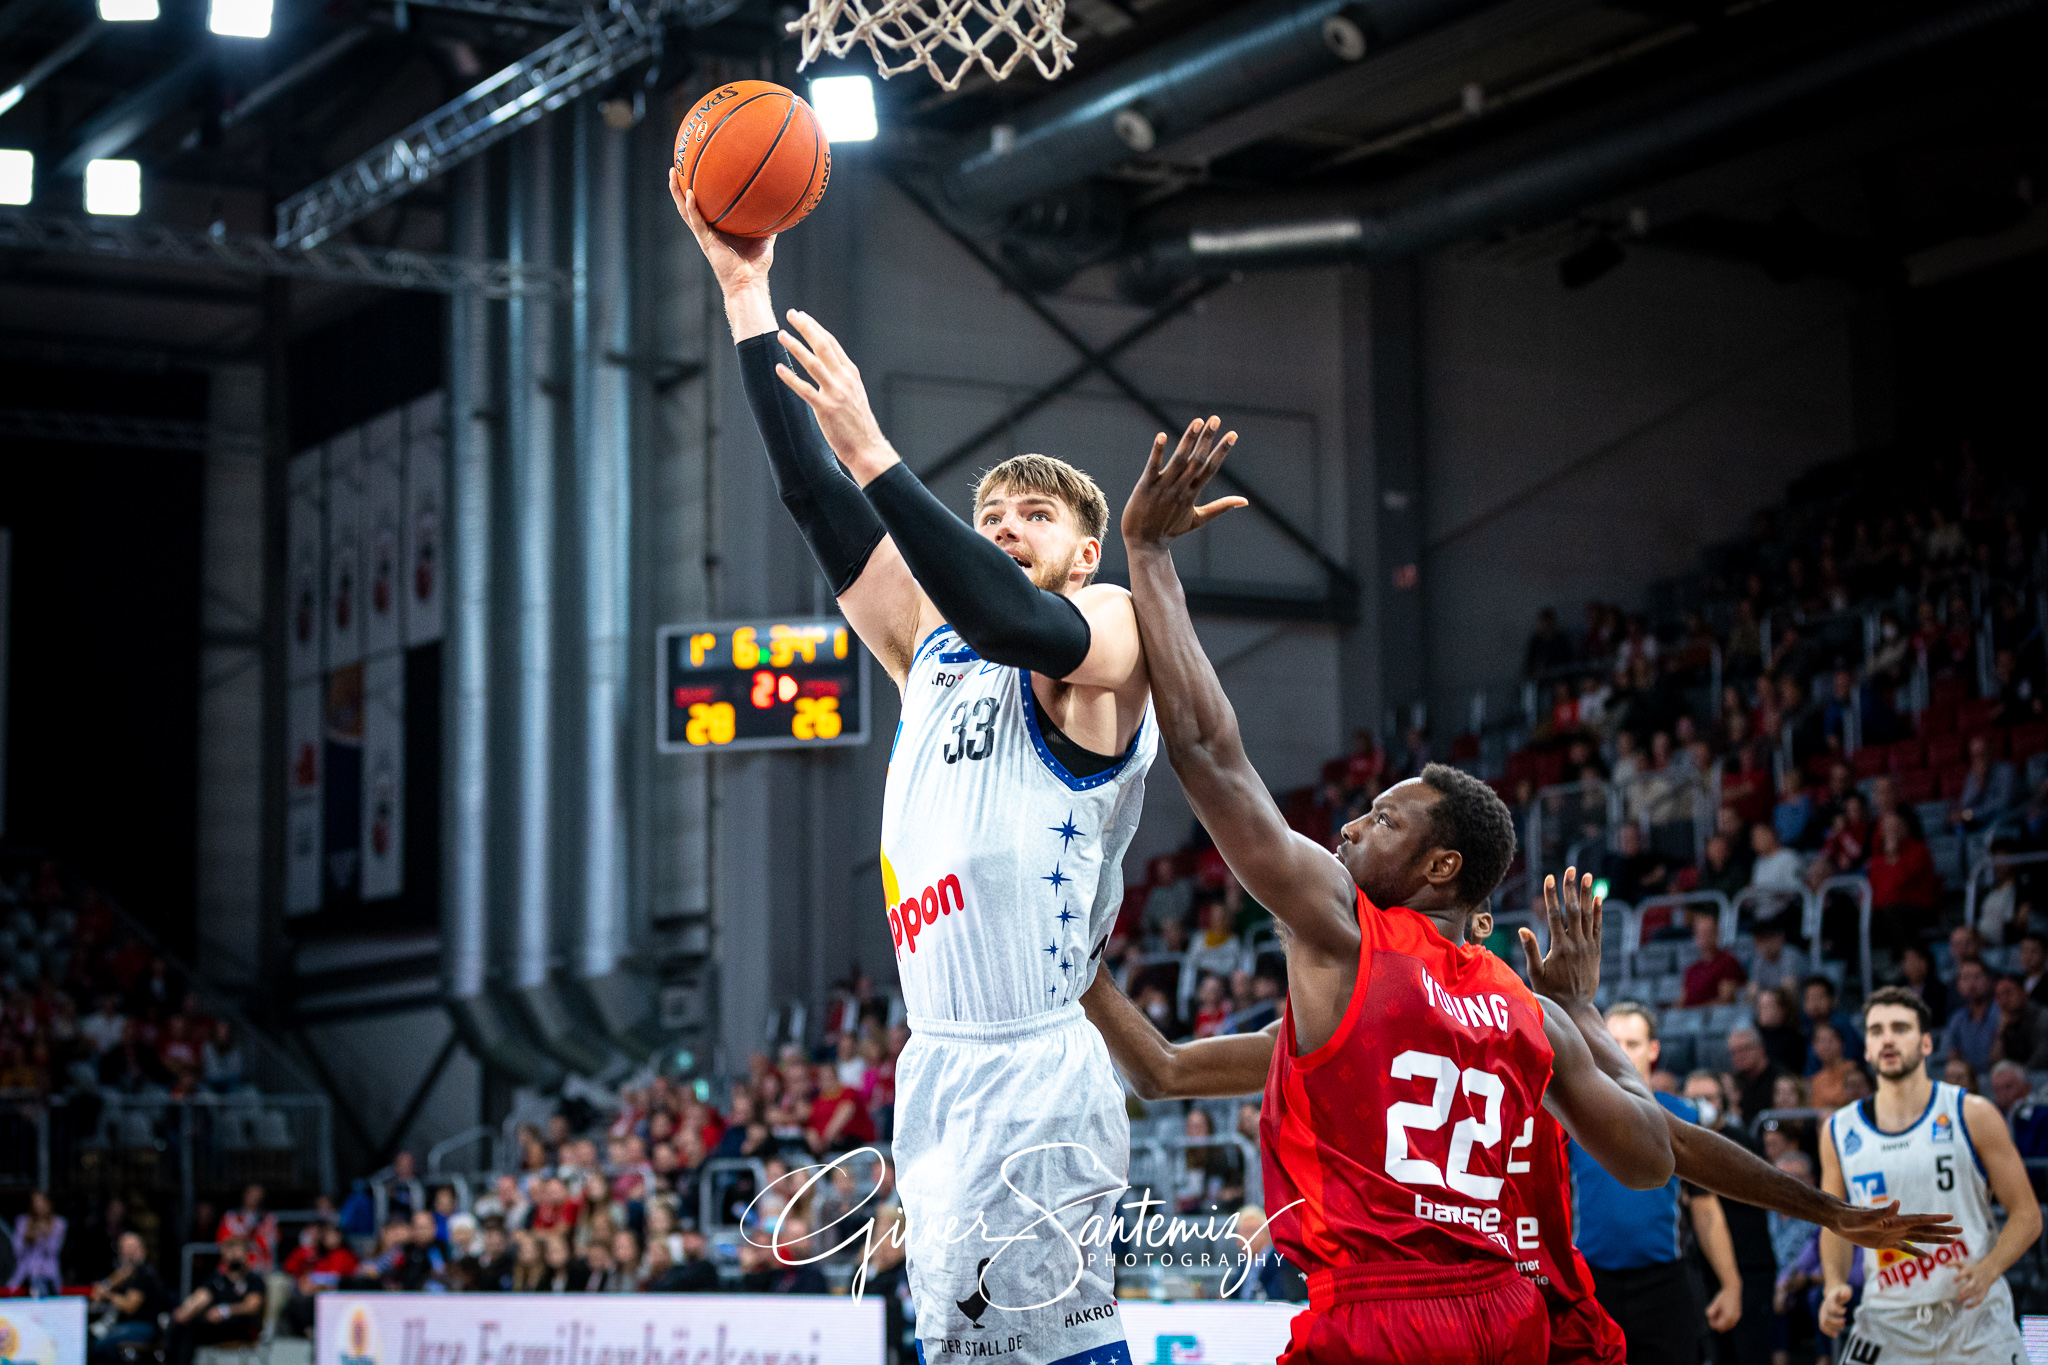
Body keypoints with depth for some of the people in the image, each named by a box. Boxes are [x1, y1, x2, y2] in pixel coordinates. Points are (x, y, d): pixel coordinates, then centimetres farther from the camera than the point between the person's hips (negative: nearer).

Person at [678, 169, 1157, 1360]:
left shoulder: (1112, 636, -1)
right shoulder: (936, 653, 18)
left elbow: (1020, 625, -24)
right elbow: (816, 499, 13)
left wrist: (875, 454, -29)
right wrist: (747, 291, 9)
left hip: (1034, 1072, -8)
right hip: (942, 1067, 8)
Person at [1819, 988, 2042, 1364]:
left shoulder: (1972, 1116, -2)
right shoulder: (1840, 1132, 5)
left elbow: (2026, 1214, -1)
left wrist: (1987, 1270, -19)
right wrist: (1835, 1286, -4)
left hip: (1973, 1314, -1)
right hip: (1888, 1323, 1)